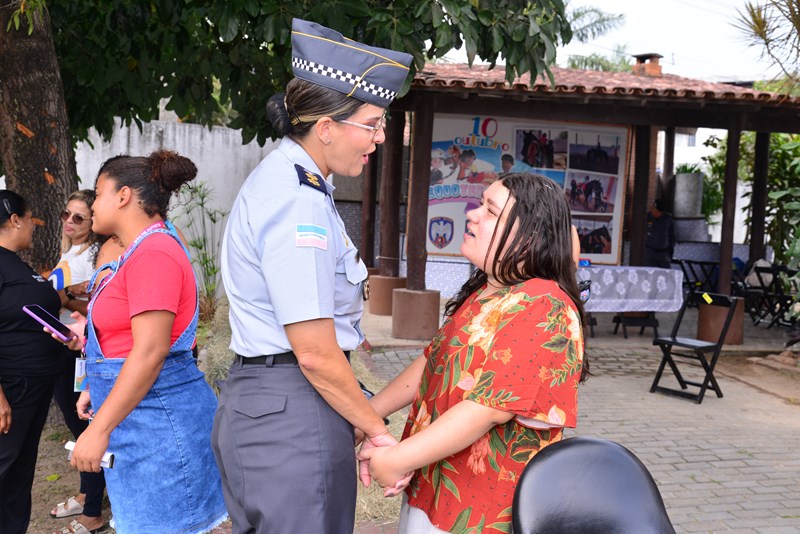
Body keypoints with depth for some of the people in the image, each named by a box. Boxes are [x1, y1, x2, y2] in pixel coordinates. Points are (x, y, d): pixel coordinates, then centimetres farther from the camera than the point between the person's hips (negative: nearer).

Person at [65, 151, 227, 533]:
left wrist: (99, 429, -21)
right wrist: (97, 389, 23)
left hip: (157, 421, -10)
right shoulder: (139, 252, 13)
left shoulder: (153, 254, -18)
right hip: (140, 418, 10)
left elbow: (150, 352, -23)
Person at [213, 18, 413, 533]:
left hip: (259, 396, 10)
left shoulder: (285, 177, 12)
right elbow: (316, 353, -21)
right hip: (291, 412, -10)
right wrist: (377, 429, -8)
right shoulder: (300, 200, -19)